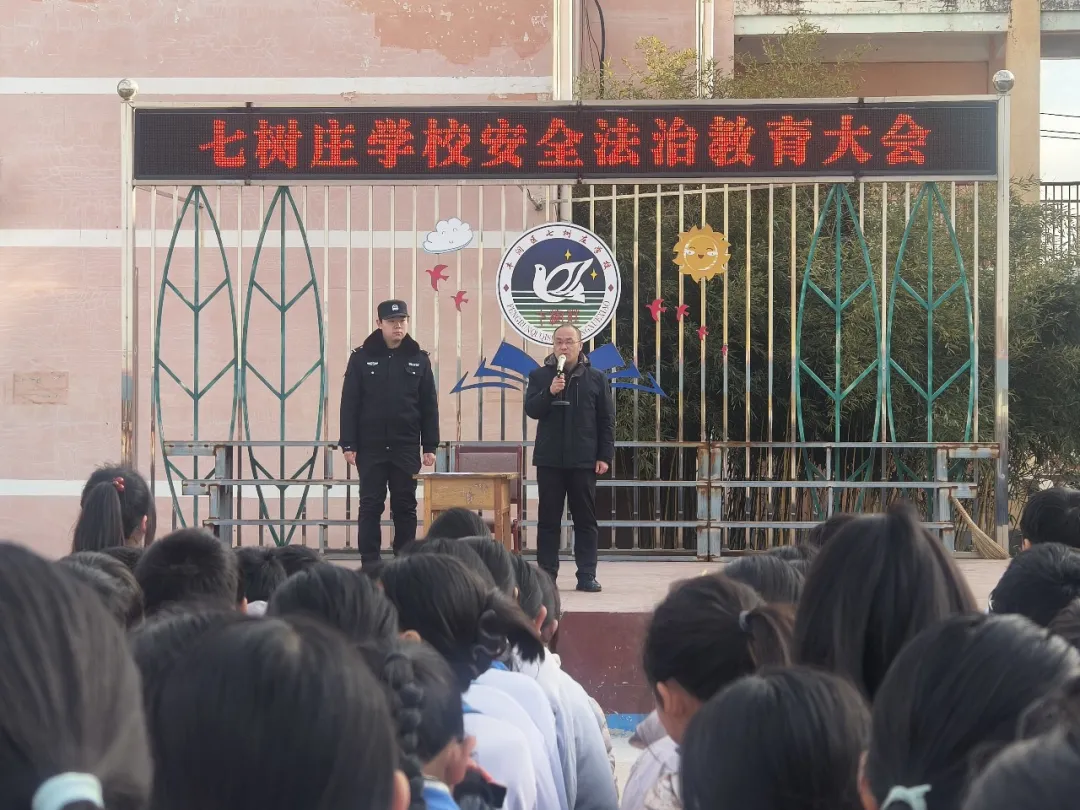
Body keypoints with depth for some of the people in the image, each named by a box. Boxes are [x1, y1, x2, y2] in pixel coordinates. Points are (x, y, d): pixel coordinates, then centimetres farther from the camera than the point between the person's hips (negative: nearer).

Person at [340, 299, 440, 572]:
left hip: (406, 448, 1)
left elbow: (429, 407, 5)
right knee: (370, 506, 2)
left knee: (405, 507, 6)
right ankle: (370, 563, 6)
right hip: (371, 447, -1)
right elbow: (349, 404, -1)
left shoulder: (419, 360, 4)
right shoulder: (362, 358, 0)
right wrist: (348, 444, -7)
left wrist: (430, 446, 0)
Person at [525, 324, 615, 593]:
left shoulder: (596, 378, 4)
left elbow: (606, 420, 4)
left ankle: (586, 575, 5)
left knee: (585, 520, 2)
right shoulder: (539, 376, 5)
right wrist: (549, 392, -20)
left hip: (584, 461, 0)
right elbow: (531, 410, -3)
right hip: (549, 460, 0)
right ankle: (546, 574, 7)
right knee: (548, 519, 3)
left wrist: (605, 456, -2)